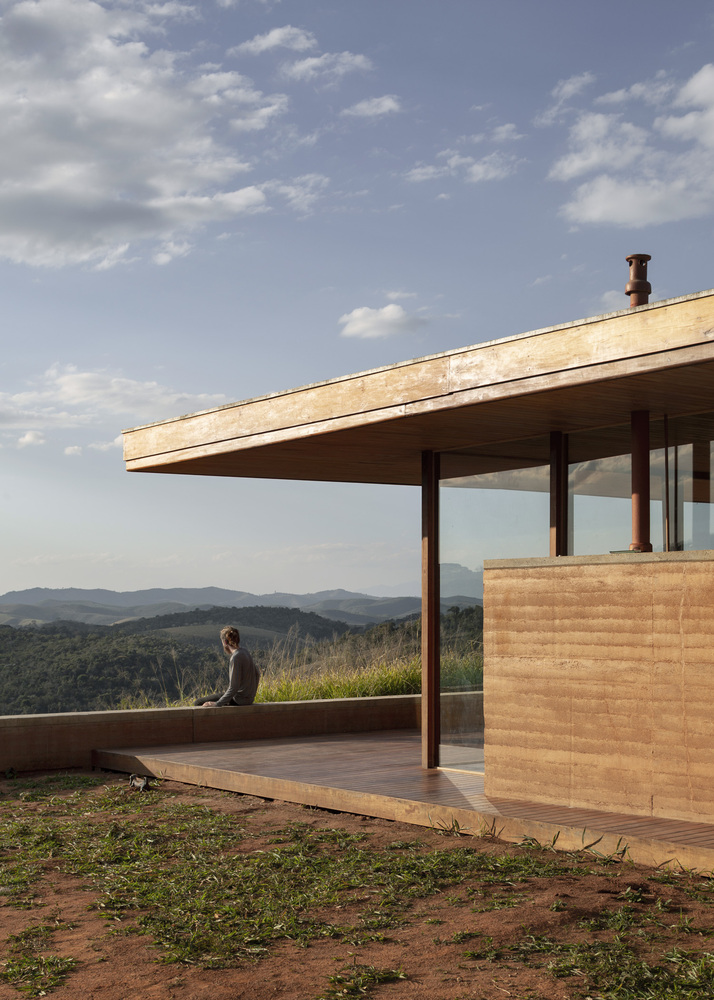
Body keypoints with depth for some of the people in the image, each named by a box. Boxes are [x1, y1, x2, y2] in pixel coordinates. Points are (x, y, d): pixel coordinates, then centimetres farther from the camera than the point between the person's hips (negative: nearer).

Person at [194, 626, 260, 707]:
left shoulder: (236, 657, -22)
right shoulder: (245, 652, 6)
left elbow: (233, 687, -25)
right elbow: (257, 674, 18)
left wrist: (217, 704, -23)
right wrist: (251, 692, 28)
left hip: (239, 700, -10)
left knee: (198, 703, -8)